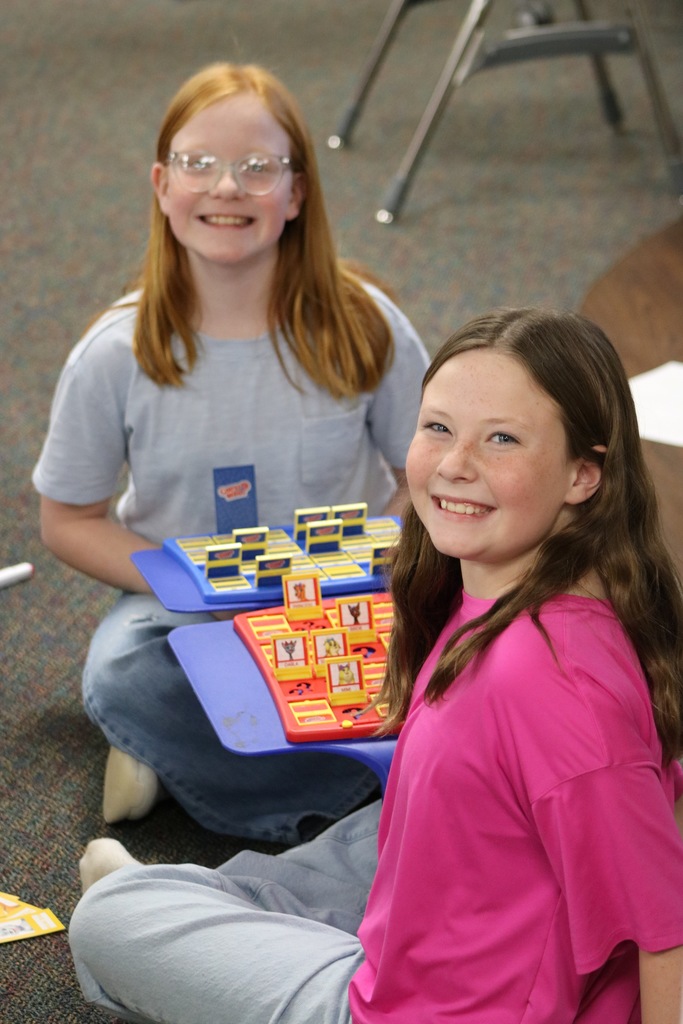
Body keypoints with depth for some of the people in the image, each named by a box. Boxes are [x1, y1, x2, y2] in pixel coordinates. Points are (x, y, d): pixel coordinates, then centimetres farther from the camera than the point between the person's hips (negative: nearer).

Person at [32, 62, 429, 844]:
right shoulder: (116, 355, -11)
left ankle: (191, 748, -10)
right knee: (121, 678, -34)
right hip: (185, 620, -1)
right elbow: (69, 520, -1)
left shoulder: (362, 328, -10)